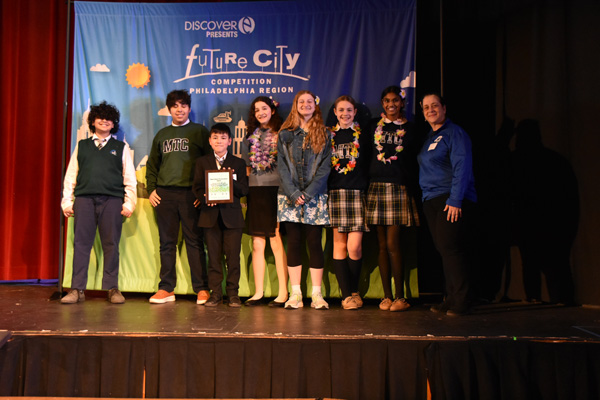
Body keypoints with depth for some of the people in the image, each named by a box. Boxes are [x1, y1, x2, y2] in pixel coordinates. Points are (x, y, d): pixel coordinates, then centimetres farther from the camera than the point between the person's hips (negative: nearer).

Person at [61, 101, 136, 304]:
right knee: (81, 243, -2)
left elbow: (130, 179, 10)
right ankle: (77, 289, 2)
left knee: (111, 245, -1)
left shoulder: (121, 147, 15)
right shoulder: (81, 146, 19)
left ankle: (112, 288, 5)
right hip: (84, 198, 1)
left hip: (112, 200, -1)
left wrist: (129, 203, 0)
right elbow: (70, 175, 15)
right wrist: (67, 201, 6)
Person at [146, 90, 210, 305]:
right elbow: (152, 165, 21)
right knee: (167, 242, 5)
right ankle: (166, 289, 11)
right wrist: (151, 189, 8)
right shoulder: (162, 134, 18)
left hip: (190, 194, -3)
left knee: (194, 241, -3)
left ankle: (202, 288, 1)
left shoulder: (199, 131, 7)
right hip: (165, 194, 4)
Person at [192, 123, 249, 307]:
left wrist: (230, 180, -14)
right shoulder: (202, 162, 13)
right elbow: (197, 187, 6)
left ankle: (233, 293, 8)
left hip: (232, 215, -1)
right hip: (210, 215, 1)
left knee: (233, 255, -1)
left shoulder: (238, 163, 10)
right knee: (213, 256, 3)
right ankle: (215, 293, 12)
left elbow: (244, 190, 3)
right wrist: (205, 198, -13)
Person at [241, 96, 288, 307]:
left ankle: (283, 293, 0)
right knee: (257, 245, 6)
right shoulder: (251, 136, 18)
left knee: (277, 243, -6)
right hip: (255, 192, 5)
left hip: (275, 190, -5)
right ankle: (258, 292, 13)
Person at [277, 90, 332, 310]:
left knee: (314, 243, -1)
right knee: (293, 242, 2)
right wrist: (293, 193, -10)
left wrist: (308, 193, -10)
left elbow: (325, 167, 0)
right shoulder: (285, 134, 10)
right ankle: (295, 293, 7)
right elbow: (282, 166, 3)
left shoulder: (324, 135, 8)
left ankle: (316, 294, 5)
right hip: (290, 196, 1)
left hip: (315, 196, -1)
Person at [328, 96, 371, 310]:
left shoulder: (362, 136, 10)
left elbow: (369, 166, 10)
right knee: (339, 245, 1)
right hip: (335, 193, 1)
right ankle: (347, 294, 9)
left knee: (354, 247, -6)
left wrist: (365, 187, -2)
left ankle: (354, 290, 15)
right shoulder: (328, 135, 12)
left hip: (357, 193, -1)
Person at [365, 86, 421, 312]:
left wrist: (411, 189, 0)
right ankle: (387, 296, 11)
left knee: (393, 245, -9)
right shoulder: (374, 125, 13)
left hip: (399, 189, -3)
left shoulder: (409, 128, 7)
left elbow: (413, 163, 8)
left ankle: (400, 297, 1)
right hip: (376, 187, 3)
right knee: (382, 245, 4)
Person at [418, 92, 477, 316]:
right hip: (431, 201, 8)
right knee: (443, 250, 8)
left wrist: (455, 200, -20)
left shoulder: (454, 133, -5)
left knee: (451, 248, -11)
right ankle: (450, 299, 15)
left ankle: (460, 302, -4)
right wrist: (425, 199, 13)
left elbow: (461, 168, -13)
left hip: (451, 200, -8)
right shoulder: (429, 137, 20)